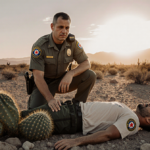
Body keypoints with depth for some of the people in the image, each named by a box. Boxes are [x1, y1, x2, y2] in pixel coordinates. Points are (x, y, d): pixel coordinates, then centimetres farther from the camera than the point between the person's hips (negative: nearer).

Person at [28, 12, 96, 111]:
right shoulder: (40, 46, -24)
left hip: (61, 81, 4)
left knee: (90, 75, -18)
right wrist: (50, 99, -42)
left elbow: (87, 63, -10)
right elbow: (38, 76, -29)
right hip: (43, 83, -3)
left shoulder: (72, 43, -13)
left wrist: (70, 74, -30)